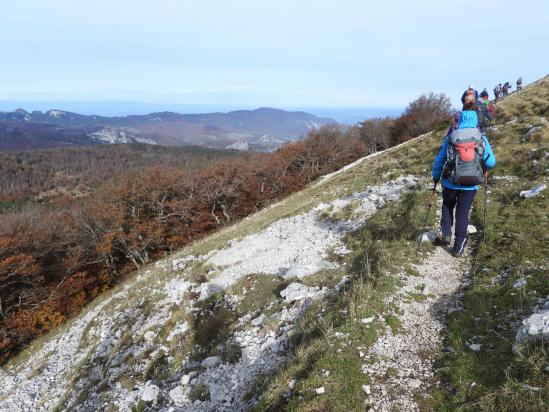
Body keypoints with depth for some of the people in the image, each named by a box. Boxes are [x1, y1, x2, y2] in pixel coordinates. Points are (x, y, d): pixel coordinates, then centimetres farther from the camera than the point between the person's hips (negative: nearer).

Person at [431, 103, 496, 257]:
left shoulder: (450, 138, -4)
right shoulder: (482, 139, -3)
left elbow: (439, 160, 2)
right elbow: (491, 163, -5)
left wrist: (435, 176, 17)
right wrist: (481, 165, 18)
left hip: (450, 182, 0)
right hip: (470, 185, 0)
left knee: (447, 206, 26)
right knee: (463, 213, 12)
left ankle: (445, 234, 16)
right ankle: (459, 247, 17)